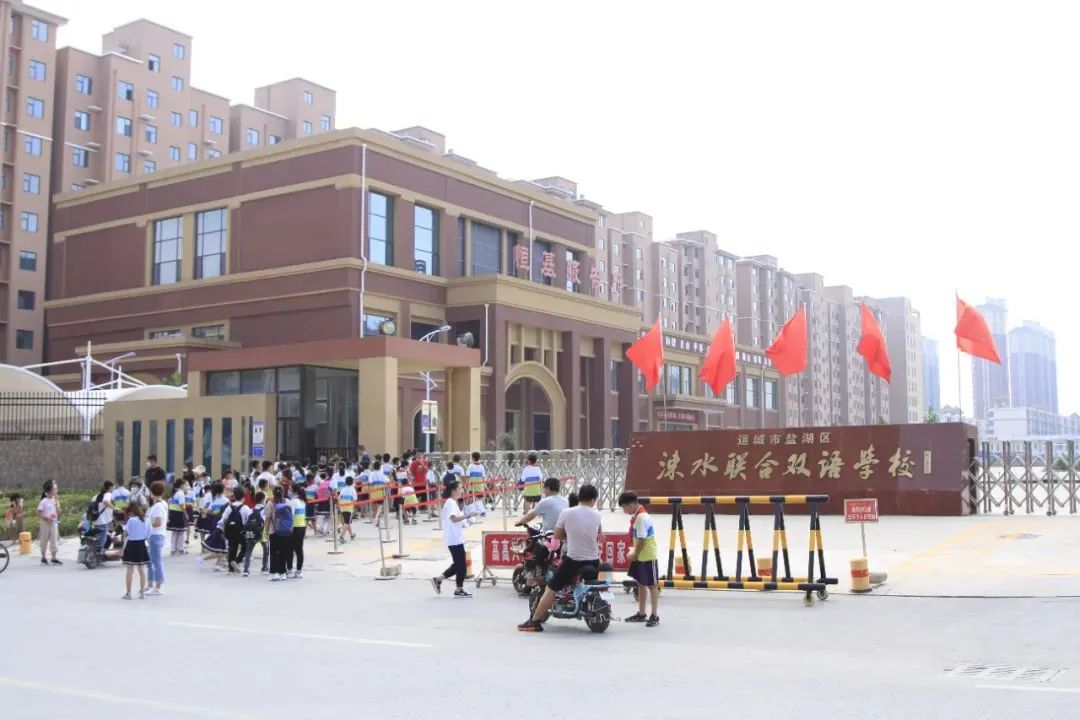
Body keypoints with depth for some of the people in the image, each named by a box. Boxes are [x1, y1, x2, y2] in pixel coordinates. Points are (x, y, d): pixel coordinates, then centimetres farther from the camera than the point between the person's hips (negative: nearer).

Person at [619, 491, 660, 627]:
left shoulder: (642, 518, -23)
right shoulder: (636, 516, 6)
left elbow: (641, 540, -22)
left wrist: (635, 555, -10)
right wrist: (633, 552, 5)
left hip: (647, 557, -10)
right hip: (640, 557, 10)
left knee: (651, 586, 0)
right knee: (641, 584, 16)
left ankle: (654, 616, 8)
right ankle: (641, 614, 26)